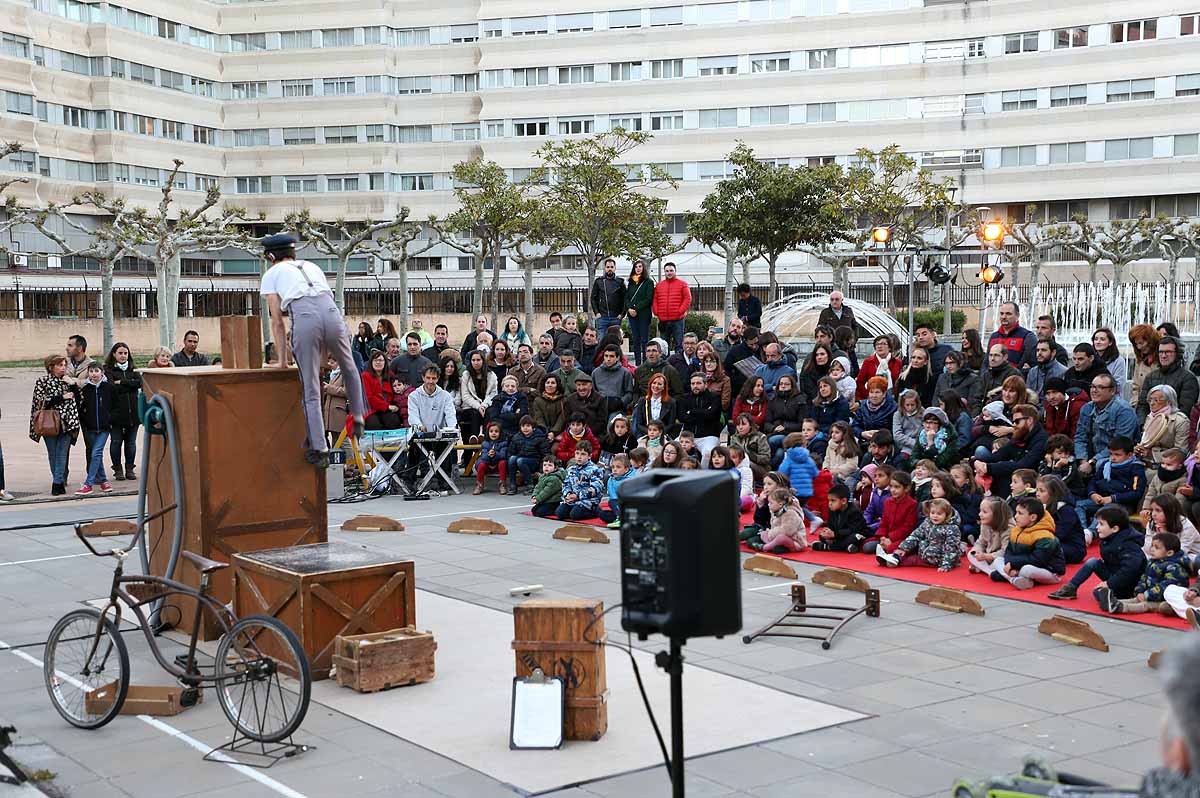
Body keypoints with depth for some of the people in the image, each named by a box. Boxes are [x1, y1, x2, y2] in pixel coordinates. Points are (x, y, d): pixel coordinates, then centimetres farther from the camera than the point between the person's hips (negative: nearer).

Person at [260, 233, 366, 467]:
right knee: (350, 369, 30)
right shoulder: (312, 267, 34)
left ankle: (319, 449, 1)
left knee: (311, 391, 2)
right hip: (331, 313, 4)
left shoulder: (271, 275, 23)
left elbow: (277, 321, 19)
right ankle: (358, 419, 37)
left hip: (304, 319, -3)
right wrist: (326, 348, 47)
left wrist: (283, 358, 26)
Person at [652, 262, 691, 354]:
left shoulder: (682, 284, 3)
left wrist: (681, 311, -12)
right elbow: (655, 300, 12)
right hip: (663, 320, 4)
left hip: (677, 319, -4)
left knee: (678, 343, -3)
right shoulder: (659, 285, 14)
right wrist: (656, 312, -1)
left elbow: (688, 299, -3)